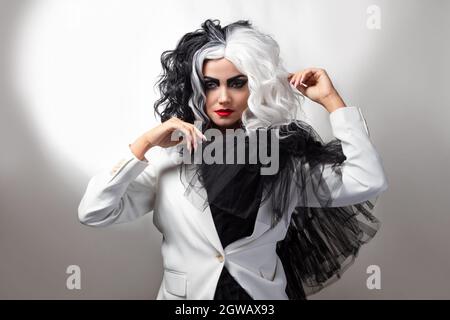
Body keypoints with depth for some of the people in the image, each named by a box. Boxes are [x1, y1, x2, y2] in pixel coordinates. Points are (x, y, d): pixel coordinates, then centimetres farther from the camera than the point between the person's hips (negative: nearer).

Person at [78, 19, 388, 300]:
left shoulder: (286, 151, -6)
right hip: (184, 293, 0)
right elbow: (92, 212, -11)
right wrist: (144, 143, -20)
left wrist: (330, 99, -12)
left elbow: (368, 182, -14)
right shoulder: (170, 155, -7)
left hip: (264, 294, 1)